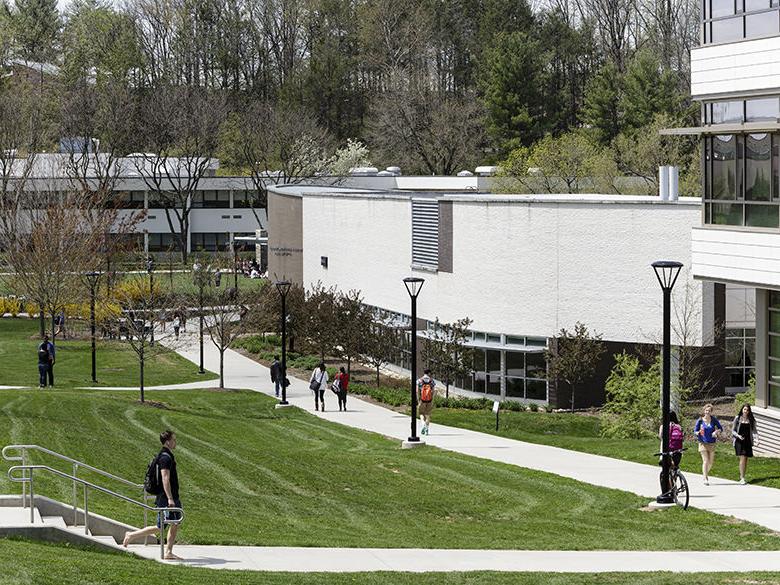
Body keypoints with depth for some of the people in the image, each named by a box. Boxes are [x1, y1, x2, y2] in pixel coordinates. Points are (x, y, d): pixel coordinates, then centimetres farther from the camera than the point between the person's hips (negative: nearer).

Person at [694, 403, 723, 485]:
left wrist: (716, 431, -14)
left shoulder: (714, 420, -1)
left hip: (712, 444, 3)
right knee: (705, 461, -12)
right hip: (703, 443, -2)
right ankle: (705, 479, -9)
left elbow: (721, 428, 7)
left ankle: (706, 473, 36)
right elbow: (695, 431, 0)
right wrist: (698, 432, -23)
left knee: (711, 462, 9)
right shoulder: (700, 420, -5)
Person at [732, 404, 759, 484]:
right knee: (742, 458, -14)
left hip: (748, 441, 3)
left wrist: (756, 439, -13)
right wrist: (738, 436, -15)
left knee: (745, 460, 5)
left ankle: (742, 477, 15)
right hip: (739, 441, -3)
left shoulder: (751, 420, 6)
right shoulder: (737, 418, 1)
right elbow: (733, 430, 3)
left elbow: (754, 430, 5)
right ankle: (742, 478, -14)